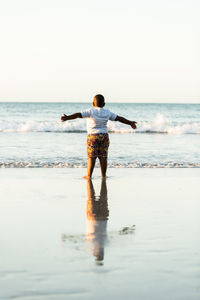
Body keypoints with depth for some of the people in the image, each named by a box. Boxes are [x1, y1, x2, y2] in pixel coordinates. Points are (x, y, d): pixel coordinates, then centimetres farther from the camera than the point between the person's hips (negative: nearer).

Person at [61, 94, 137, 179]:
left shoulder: (91, 111, -8)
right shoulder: (107, 113, 5)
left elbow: (78, 115, -18)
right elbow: (119, 118, 13)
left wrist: (67, 117, -24)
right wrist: (130, 123, 24)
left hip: (93, 136, -4)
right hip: (104, 136, 4)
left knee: (91, 157, -1)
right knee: (103, 157, 6)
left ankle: (89, 176, 0)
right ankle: (103, 176, 9)